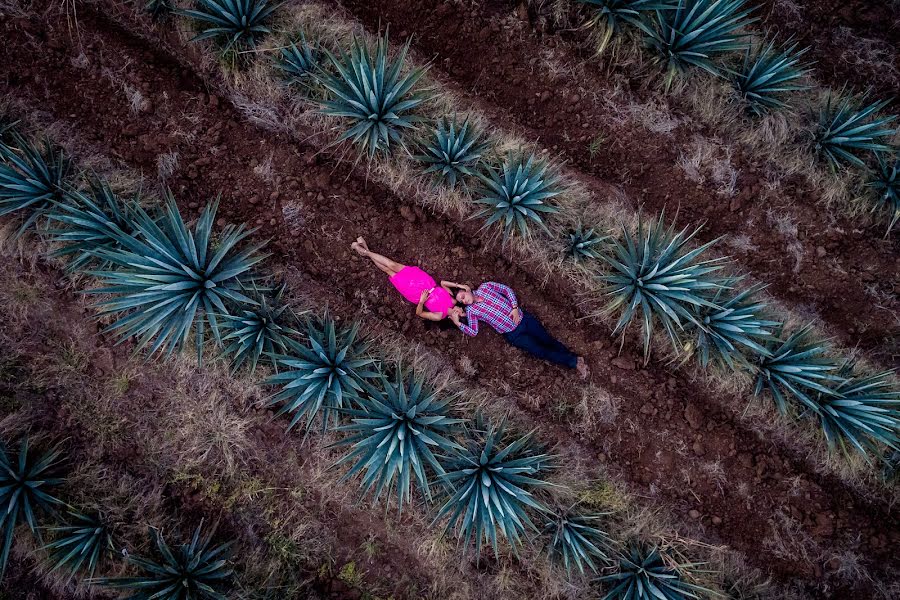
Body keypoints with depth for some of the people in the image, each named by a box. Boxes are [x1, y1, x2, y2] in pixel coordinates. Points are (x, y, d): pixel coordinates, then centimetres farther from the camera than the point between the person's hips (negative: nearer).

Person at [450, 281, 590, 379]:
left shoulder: (485, 287, 0)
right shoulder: (471, 310, -2)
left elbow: (507, 289, 5)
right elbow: (473, 332, -4)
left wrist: (515, 307, -8)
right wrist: (458, 323, -18)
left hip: (524, 319, 1)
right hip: (513, 334, -1)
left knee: (548, 341, 3)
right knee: (542, 351, -6)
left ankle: (576, 359, 10)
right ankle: (574, 362, 0)